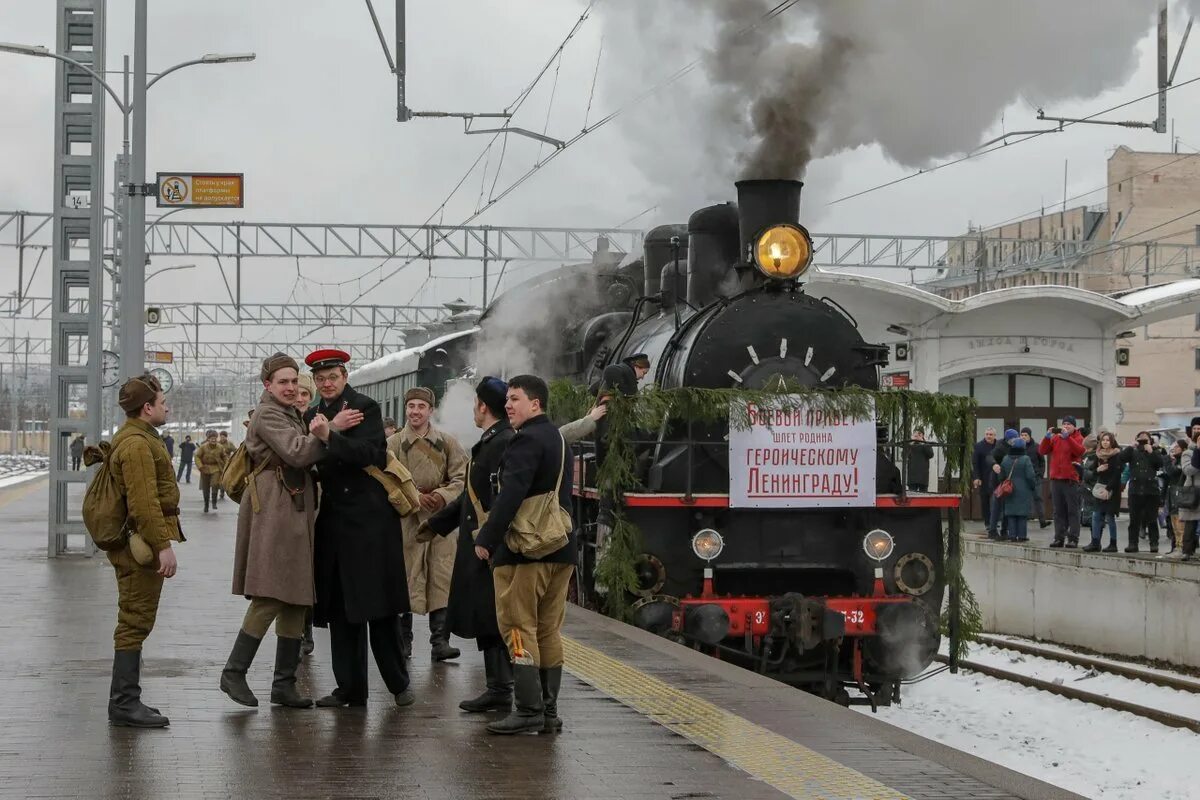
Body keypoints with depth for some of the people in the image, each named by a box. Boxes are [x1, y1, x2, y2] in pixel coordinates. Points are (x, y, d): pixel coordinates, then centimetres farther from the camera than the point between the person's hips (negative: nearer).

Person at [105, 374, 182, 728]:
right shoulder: (137, 444, -17)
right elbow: (144, 502, -24)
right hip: (142, 545, -11)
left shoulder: (137, 438, 19)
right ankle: (124, 703, -6)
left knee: (133, 624, 14)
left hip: (135, 546, 11)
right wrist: (162, 545, -24)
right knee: (135, 623, -8)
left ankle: (125, 699, 20)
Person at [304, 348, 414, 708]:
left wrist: (330, 436, -32)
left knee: (377, 607, -4)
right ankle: (350, 688, 10)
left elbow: (367, 452, -20)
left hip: (369, 519, -6)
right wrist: (332, 428, -5)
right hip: (334, 520, 6)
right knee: (340, 609, 6)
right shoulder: (314, 415, 15)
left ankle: (398, 682, 7)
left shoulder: (365, 407, -5)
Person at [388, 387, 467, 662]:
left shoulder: (447, 443, 7)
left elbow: (462, 478, 3)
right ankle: (403, 641, 13)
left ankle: (440, 641, -3)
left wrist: (442, 495, -15)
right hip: (405, 520, 0)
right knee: (403, 579, 2)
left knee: (442, 580, -5)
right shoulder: (392, 444, 5)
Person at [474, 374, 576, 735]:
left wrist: (486, 540, -18)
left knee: (519, 627, -5)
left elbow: (510, 495, -22)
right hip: (561, 550, 9)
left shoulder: (526, 441, -13)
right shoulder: (558, 440, 18)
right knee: (548, 630, 11)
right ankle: (549, 711, 13)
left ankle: (528, 710, -9)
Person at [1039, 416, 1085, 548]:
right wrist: (1047, 437, -8)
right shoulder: (1055, 438, 13)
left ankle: (1073, 539, -4)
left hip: (1070, 479, -4)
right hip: (1056, 479, 5)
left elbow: (1079, 451, -18)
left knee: (1072, 511, -3)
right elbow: (1042, 451, 6)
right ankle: (1059, 538, 11)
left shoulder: (1077, 438, 2)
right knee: (1059, 511, 8)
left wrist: (1067, 437, -21)